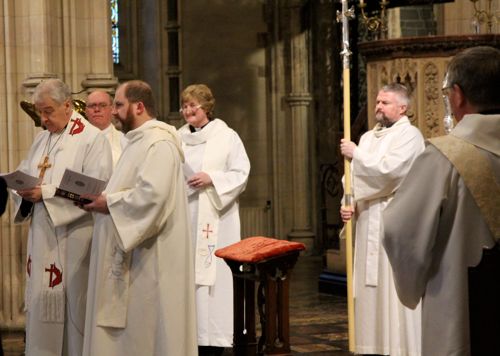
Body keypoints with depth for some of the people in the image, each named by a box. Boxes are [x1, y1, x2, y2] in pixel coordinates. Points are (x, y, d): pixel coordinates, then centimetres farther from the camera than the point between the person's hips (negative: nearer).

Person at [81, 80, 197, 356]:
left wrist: (109, 203, -16)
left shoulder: (159, 143, -15)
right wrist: (102, 200, 5)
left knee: (145, 330, -5)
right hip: (133, 257, 10)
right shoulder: (140, 142, 19)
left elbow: (152, 195, -26)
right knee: (126, 324, 10)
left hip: (150, 258, -10)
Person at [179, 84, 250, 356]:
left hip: (213, 220, -4)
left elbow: (240, 174, -3)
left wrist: (212, 179, -16)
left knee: (211, 277, -6)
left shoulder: (227, 137, 1)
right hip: (182, 216, 4)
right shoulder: (178, 139, 13)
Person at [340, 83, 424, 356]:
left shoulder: (408, 135, -7)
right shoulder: (368, 137, 17)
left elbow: (388, 170, -20)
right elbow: (355, 178, 18)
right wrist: (349, 204, 1)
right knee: (371, 286, 9)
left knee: (396, 288, -8)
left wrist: (356, 154, -9)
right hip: (369, 223, 8)